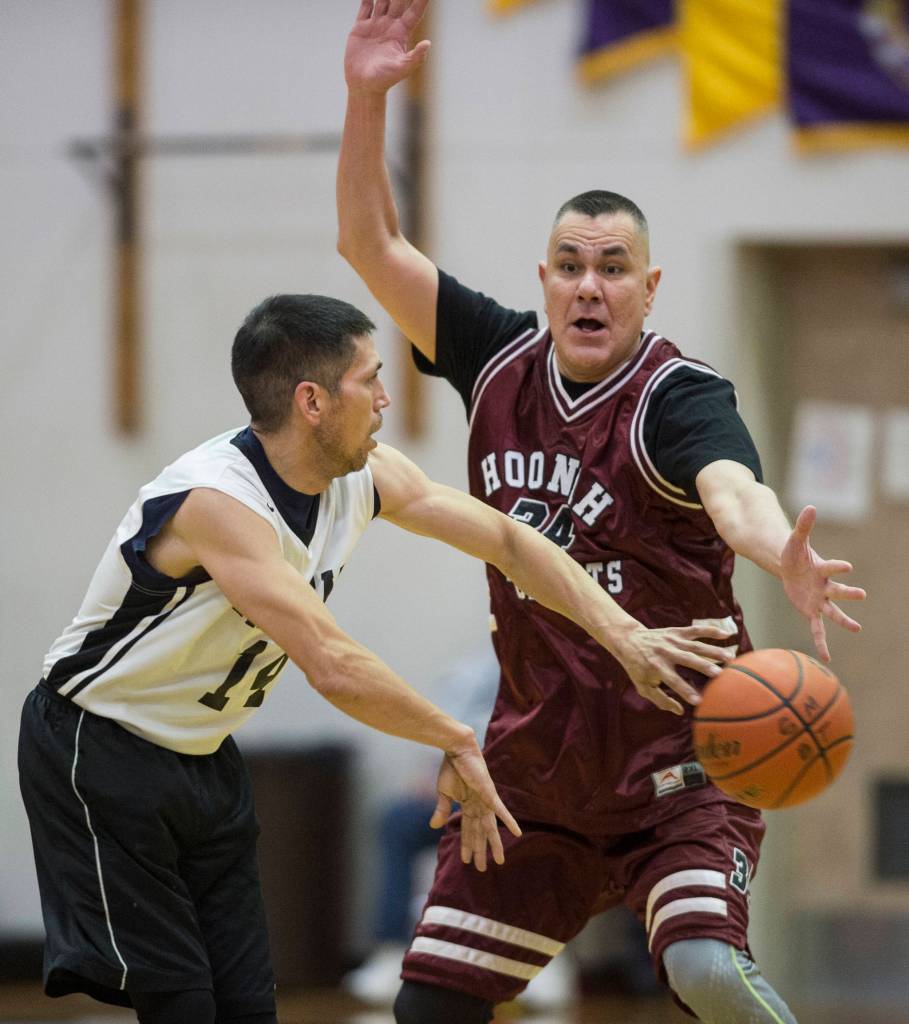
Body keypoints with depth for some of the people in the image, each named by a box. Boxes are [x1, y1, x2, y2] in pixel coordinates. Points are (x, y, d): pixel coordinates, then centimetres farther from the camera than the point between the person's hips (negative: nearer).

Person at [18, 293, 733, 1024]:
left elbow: (502, 538, 5)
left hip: (204, 758, 8)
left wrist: (623, 635, -3)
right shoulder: (216, 501, -31)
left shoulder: (364, 478, -5)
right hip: (98, 751, -8)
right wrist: (459, 744, -26)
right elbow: (334, 668, -36)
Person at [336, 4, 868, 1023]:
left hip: (675, 757, -6)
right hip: (535, 759, 6)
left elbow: (732, 492, -35)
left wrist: (784, 559, -57)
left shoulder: (680, 398, -14)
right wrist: (366, 99, -8)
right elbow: (371, 246, 5)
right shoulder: (501, 361, 3)